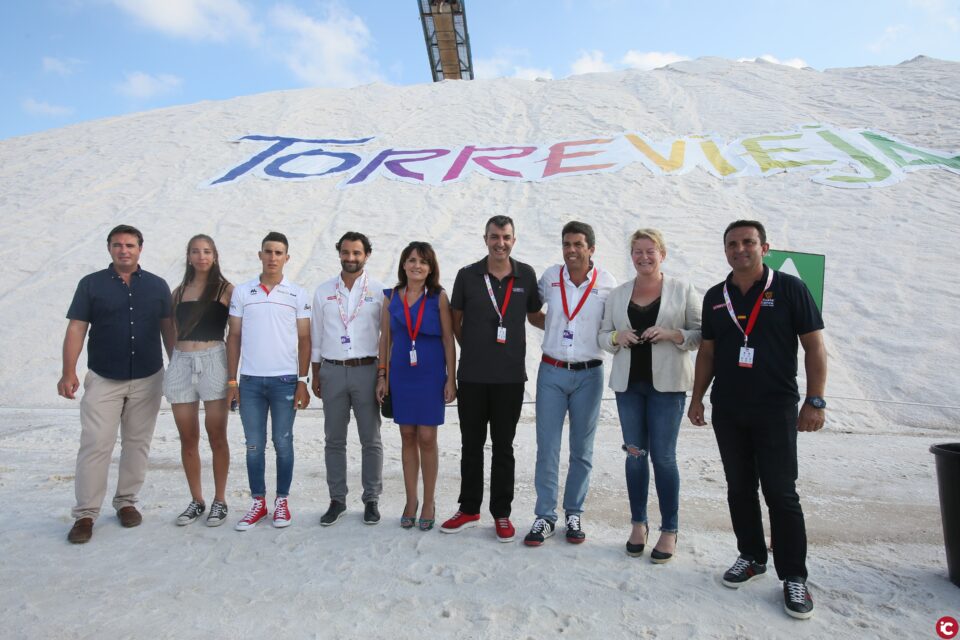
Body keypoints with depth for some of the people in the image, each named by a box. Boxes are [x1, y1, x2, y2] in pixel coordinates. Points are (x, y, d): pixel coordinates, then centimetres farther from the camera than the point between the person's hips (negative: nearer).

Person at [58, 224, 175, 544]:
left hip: (148, 379, 2)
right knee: (95, 444, -4)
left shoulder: (157, 286, 5)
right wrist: (68, 372, -9)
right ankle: (85, 514, 6)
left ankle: (126, 501, 23)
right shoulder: (91, 284, 1)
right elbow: (76, 329, -1)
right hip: (103, 379, -1)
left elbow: (168, 329, 8)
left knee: (137, 443, 9)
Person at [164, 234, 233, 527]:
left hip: (213, 361, -4)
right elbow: (173, 332, 19)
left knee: (216, 436, 1)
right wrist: (175, 361, 12)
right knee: (188, 438, 8)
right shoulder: (179, 292, 13)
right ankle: (196, 500, 21)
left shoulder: (226, 290, 2)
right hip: (181, 363, 4)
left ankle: (219, 500, 13)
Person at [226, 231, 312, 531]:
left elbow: (304, 339, 2)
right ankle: (258, 502, 21)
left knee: (283, 443, 6)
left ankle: (282, 501, 19)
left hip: (285, 380, -1)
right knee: (254, 445, 8)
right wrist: (231, 381, 3)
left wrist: (303, 382, -4)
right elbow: (233, 337, 7)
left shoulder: (298, 294, 2)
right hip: (250, 381, 2)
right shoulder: (242, 292, 5)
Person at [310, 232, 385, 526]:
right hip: (332, 371, 2)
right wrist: (315, 376, 8)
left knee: (371, 439, 5)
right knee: (334, 440, 8)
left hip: (366, 370, -2)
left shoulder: (379, 291, 1)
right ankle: (337, 500, 20)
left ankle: (371, 499, 17)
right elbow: (316, 337, 10)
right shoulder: (323, 291, 7)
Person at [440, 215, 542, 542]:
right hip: (472, 376, 0)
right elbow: (456, 321, 10)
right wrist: (473, 350, 9)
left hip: (510, 377, 0)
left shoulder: (526, 275, 1)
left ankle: (502, 514, 23)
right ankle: (469, 509, 27)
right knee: (471, 445, 11)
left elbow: (535, 315, 16)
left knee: (503, 447, 9)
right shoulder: (467, 276, 0)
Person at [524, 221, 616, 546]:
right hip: (552, 372, 1)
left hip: (588, 375, 0)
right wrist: (554, 327, 6)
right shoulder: (550, 276, 1)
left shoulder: (607, 282, -4)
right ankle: (545, 517, 14)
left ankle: (573, 514, 24)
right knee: (547, 447, 2)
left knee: (582, 450, 10)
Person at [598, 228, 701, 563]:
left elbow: (701, 334, 0)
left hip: (667, 384, -3)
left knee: (663, 456, 0)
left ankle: (669, 530, 15)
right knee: (635, 453, 10)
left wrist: (671, 334, -17)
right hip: (628, 383, 3)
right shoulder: (618, 294, 10)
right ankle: (638, 523, 24)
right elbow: (603, 335, 13)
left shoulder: (682, 289, 1)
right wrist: (617, 337, -9)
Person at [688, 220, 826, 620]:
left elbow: (814, 346, -4)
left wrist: (815, 401, -11)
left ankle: (794, 577, 11)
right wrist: (697, 398, 10)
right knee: (740, 489, 12)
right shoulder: (715, 297, 8)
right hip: (727, 410, 4)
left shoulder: (790, 289, -3)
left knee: (781, 493, -1)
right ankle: (751, 557, 28)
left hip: (775, 410, -4)